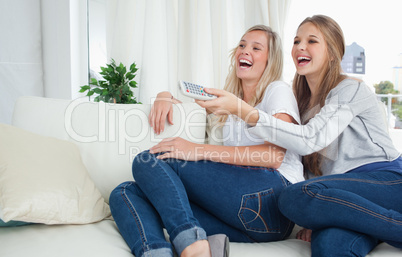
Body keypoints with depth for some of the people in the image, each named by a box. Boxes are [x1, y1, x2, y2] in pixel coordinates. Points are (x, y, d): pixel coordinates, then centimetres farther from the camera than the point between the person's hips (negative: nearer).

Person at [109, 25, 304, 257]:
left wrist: (199, 150, -16)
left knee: (148, 161, -18)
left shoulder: (278, 90, 7)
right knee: (124, 193, -10)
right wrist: (165, 97, 12)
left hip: (271, 195, -7)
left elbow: (274, 155, -10)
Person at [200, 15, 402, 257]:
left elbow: (311, 140, -22)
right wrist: (314, 219, 0)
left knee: (295, 197, -31)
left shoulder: (352, 90, -3)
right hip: (344, 196, 3)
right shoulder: (301, 101, 17)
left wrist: (242, 110, -31)